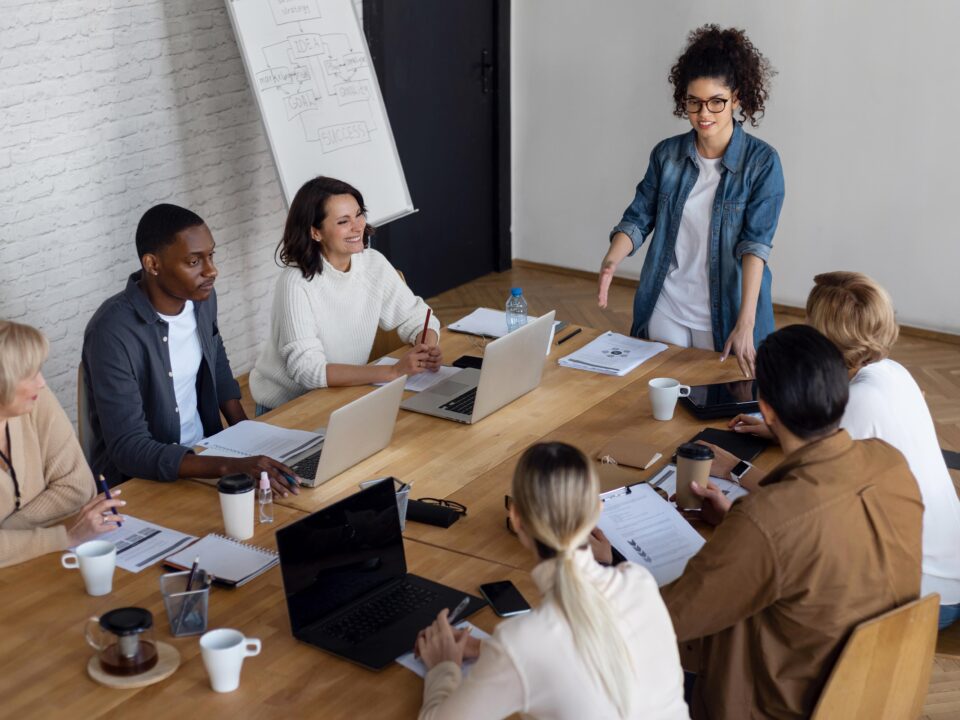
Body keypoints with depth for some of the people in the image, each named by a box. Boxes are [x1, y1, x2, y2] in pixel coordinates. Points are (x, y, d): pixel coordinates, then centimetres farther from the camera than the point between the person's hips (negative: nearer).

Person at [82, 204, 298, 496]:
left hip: (203, 453, 6)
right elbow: (128, 449, -27)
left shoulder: (201, 297, -3)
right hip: (138, 481, -6)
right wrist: (230, 466, -37)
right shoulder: (112, 333, -24)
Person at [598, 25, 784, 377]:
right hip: (664, 309, 3)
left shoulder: (762, 161, -11)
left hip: (726, 314, -3)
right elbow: (638, 218, 1)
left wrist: (745, 325, -28)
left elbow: (756, 243, -18)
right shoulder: (667, 154, 0)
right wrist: (611, 262, -21)